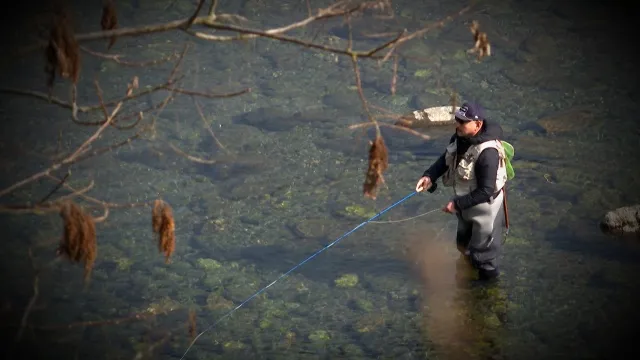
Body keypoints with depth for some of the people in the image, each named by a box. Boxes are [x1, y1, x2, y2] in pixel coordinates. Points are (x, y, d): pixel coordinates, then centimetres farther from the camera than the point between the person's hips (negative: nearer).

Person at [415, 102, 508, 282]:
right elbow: (446, 158, 6)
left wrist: (457, 203, -28)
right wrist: (429, 176, -10)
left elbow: (486, 191, -32)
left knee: (481, 252, 12)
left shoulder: (487, 153, -37)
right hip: (465, 201, 8)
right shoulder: (460, 137, -12)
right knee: (464, 243, 31)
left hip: (484, 206, -8)